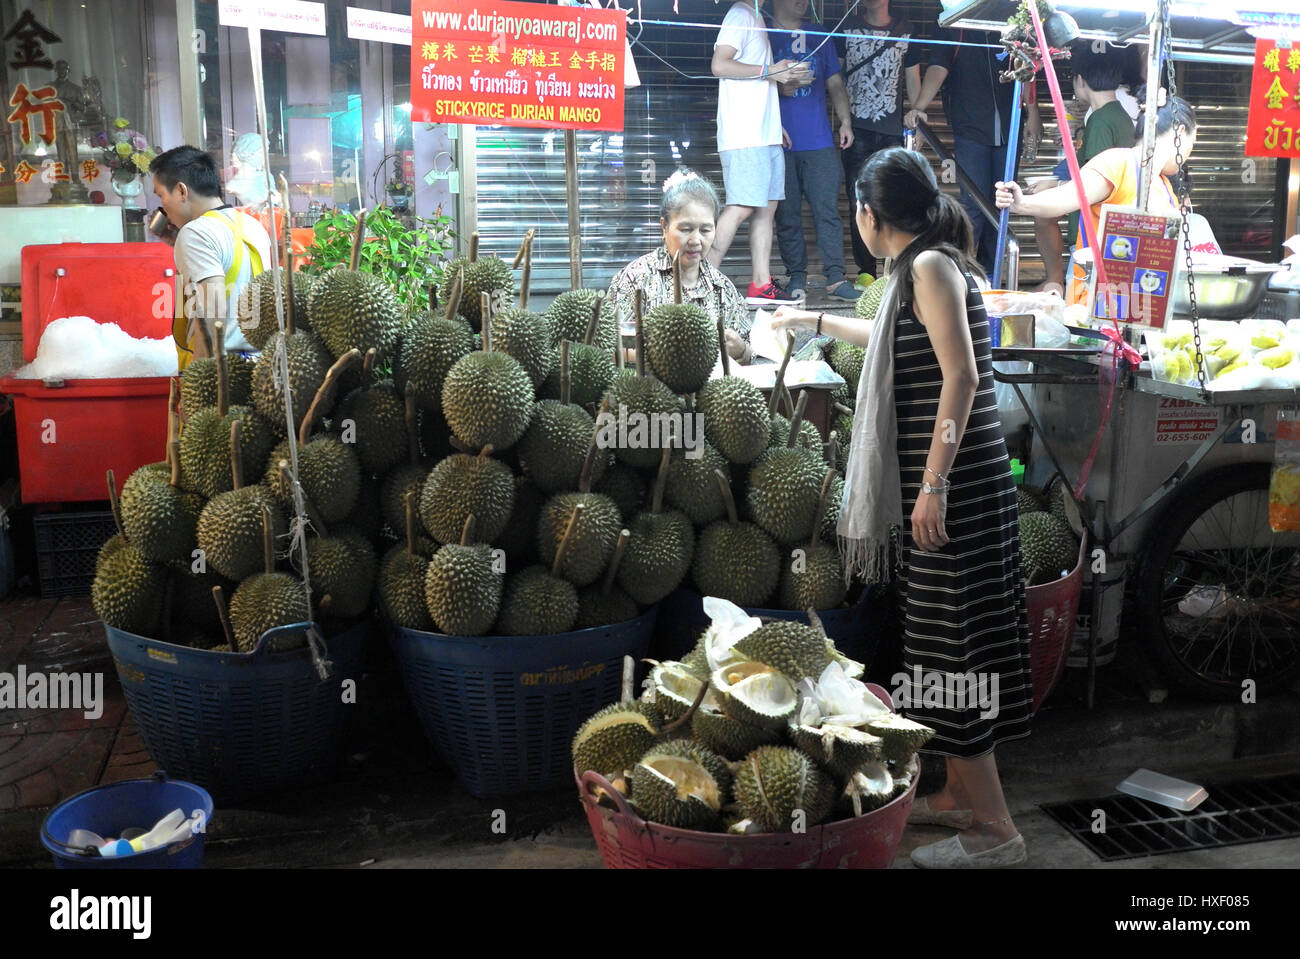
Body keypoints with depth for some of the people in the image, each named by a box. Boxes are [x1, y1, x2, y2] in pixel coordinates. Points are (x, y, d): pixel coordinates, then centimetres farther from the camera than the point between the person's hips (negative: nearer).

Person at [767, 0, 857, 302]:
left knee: (828, 210, -5)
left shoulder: (819, 36, 18)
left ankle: (835, 277, -4)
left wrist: (845, 121, 7)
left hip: (820, 141, 2)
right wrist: (777, 86, -13)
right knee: (787, 215, 0)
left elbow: (835, 85, 19)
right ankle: (796, 277, 9)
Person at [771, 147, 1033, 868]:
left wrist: (934, 485, -24)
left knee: (951, 643, -6)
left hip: (952, 480, -10)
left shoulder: (931, 264, -10)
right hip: (941, 478, 10)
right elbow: (893, 339, 40)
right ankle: (959, 795, 26)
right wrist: (815, 321, 51)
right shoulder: (921, 268, 19)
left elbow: (962, 375, -21)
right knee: (945, 639, 14)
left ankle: (994, 829, 3)